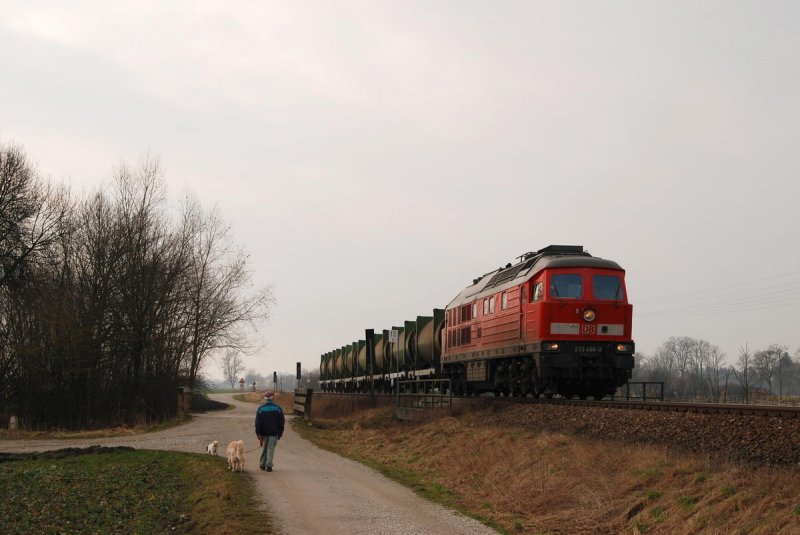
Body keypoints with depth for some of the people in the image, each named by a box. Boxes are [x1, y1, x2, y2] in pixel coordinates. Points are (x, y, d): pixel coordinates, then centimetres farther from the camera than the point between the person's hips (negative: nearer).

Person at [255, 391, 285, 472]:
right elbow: (281, 421, 1)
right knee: (271, 448, 1)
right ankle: (269, 465, -7)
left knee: (264, 448, 14)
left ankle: (262, 464, 20)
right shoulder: (278, 408, -1)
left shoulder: (260, 409, -3)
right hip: (274, 433, -1)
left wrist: (258, 434, -2)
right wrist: (280, 432, 9)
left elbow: (257, 423, -5)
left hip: (264, 432, 1)